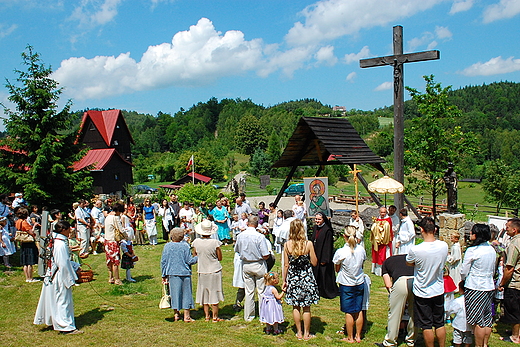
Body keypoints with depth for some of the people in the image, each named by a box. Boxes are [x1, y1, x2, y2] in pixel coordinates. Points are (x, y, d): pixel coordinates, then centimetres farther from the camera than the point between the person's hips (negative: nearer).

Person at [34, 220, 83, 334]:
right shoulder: (61, 245, -23)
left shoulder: (54, 242, 7)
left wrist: (75, 266, 17)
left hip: (52, 276, 10)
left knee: (53, 299, 19)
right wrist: (70, 279, -16)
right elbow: (64, 265, -23)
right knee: (64, 301, -3)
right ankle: (67, 327, 3)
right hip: (60, 277, -10)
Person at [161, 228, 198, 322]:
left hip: (172, 273, 2)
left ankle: (176, 314, 19)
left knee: (174, 293, 13)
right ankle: (186, 316, 9)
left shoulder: (167, 246, -1)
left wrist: (164, 275, 10)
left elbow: (163, 262, 2)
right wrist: (198, 258, 7)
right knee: (186, 293, 7)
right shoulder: (185, 246, -9)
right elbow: (189, 261, -10)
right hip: (184, 273, -2)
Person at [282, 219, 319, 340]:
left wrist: (284, 280, 8)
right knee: (306, 307, 10)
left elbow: (286, 265, -2)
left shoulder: (287, 245, -8)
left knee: (296, 306, 13)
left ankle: (299, 333, 21)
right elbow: (314, 263, -7)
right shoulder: (308, 244, -13)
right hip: (306, 277, -1)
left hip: (293, 277, 2)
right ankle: (306, 334, 19)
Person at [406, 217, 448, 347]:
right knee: (440, 324, 17)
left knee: (426, 326, 8)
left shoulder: (415, 250, -24)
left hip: (422, 293, -4)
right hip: (439, 291, 4)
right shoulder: (444, 246, -11)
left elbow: (408, 263, -3)